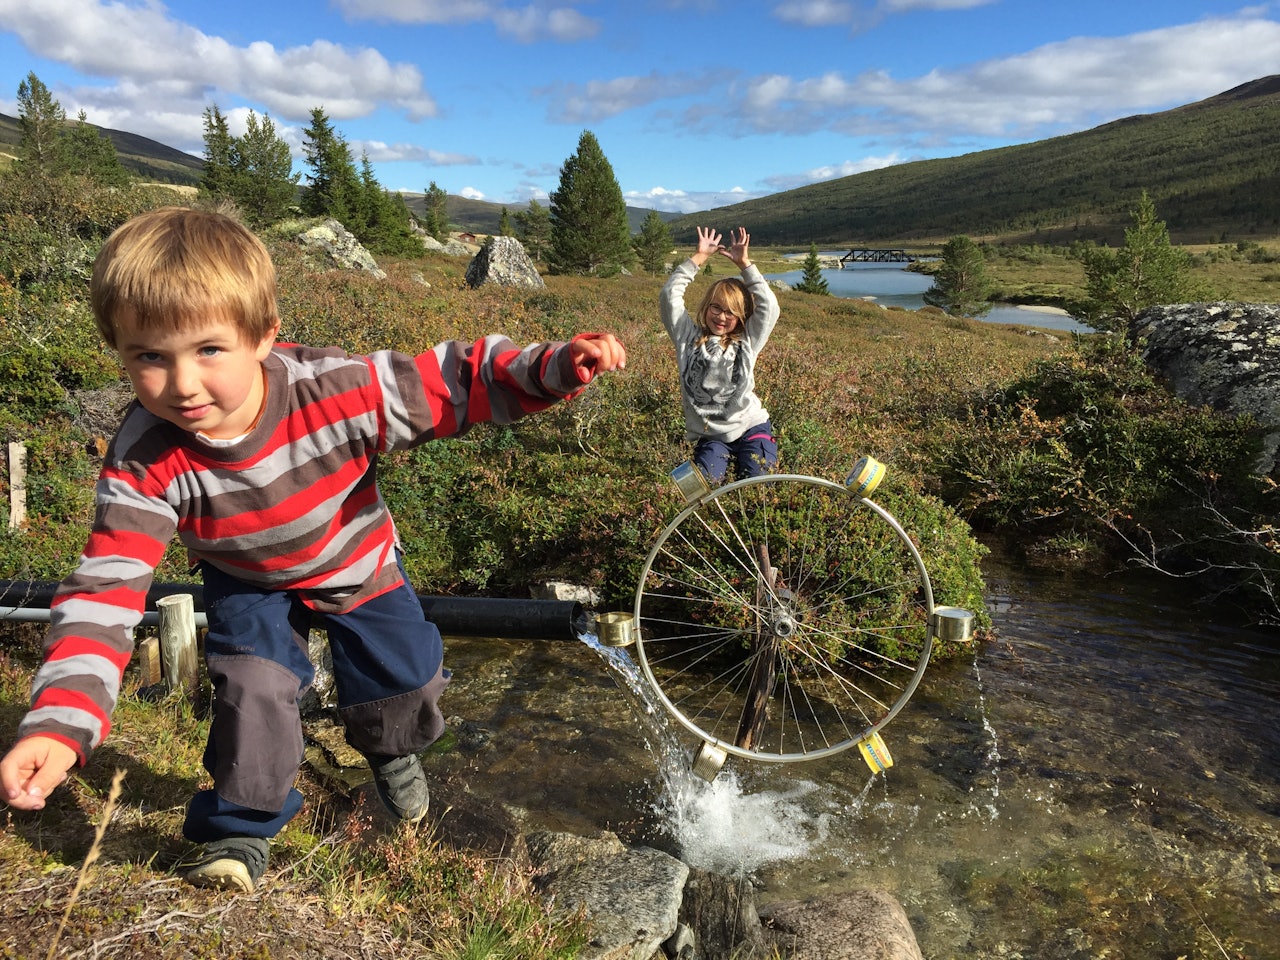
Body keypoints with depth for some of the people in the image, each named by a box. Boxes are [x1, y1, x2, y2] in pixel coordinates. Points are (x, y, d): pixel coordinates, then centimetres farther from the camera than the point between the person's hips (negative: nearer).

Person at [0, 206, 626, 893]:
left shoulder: (335, 391, -37)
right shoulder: (143, 463, -32)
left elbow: (453, 381, -30)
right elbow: (106, 588, -31)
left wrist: (556, 367, -44)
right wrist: (59, 724, -42)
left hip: (359, 565, 1)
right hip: (250, 584, 0)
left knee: (403, 682, 7)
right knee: (251, 688, -17)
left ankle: (392, 751, 46)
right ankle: (241, 824, 15)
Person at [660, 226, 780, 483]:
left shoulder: (746, 343, 5)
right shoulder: (688, 337, 5)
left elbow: (769, 307, -7)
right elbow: (670, 295, -3)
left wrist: (745, 263, -6)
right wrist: (699, 257, -5)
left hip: (750, 427, 1)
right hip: (707, 436, 0)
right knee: (705, 482, -26)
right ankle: (723, 459, 8)